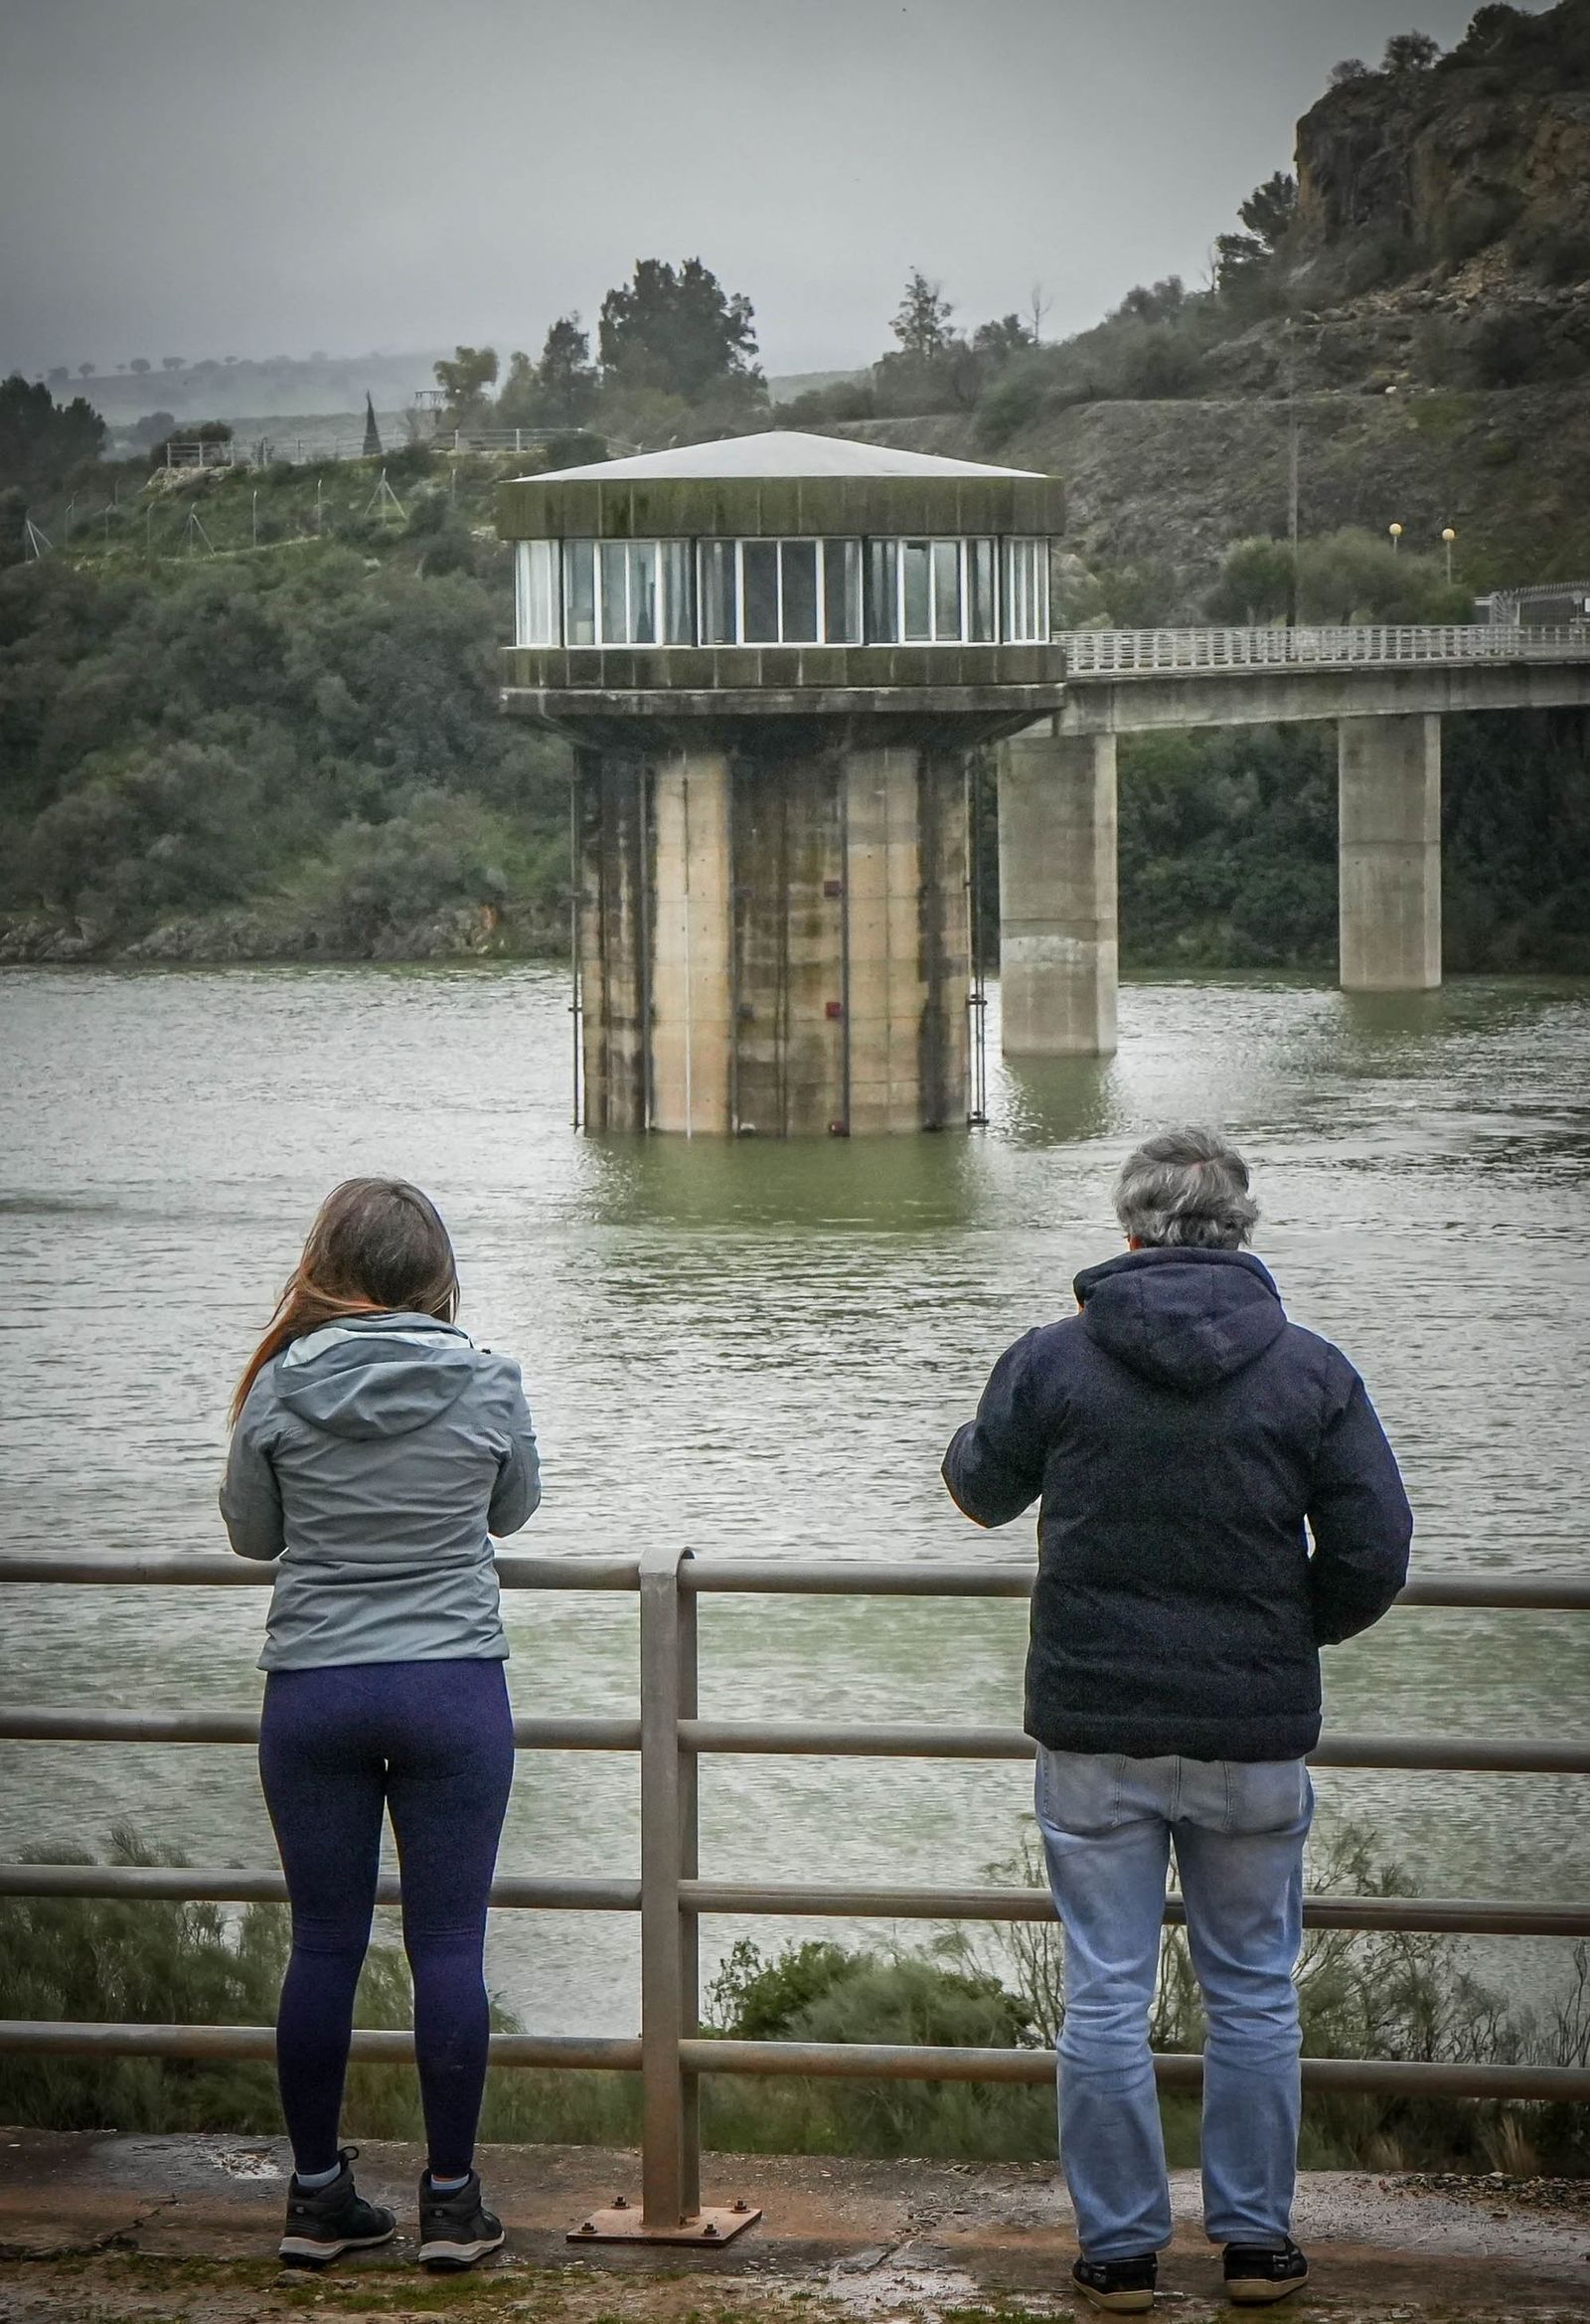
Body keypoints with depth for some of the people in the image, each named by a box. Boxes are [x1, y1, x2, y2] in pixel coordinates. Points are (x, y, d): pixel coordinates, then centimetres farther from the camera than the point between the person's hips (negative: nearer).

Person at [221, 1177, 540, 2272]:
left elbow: (251, 1533, 7)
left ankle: (318, 2196, 16)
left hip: (313, 1690, 1)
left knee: (325, 1942, 8)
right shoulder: (487, 1383, -6)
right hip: (453, 1688, -1)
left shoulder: (283, 1388, -5)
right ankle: (452, 2202, 8)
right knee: (449, 1942, 4)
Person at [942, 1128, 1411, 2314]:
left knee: (1106, 1996, 6)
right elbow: (1375, 1557, -5)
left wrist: (967, 1443, 35)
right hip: (1255, 1730, 0)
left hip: (1094, 1729, 0)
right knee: (1255, 1993, 13)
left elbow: (983, 1490, 12)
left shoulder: (1051, 1359, -5)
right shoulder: (1311, 1371, -5)